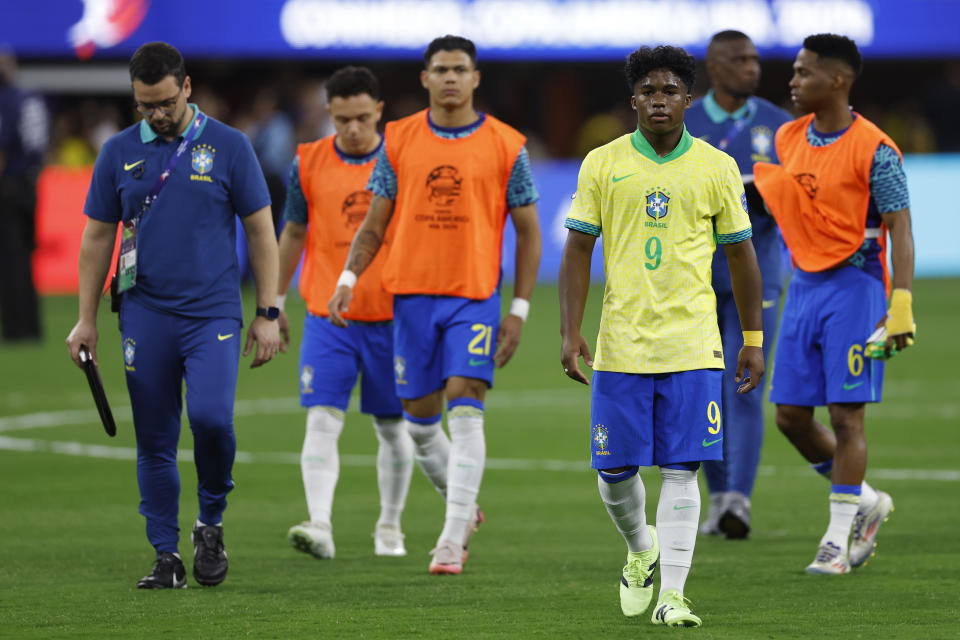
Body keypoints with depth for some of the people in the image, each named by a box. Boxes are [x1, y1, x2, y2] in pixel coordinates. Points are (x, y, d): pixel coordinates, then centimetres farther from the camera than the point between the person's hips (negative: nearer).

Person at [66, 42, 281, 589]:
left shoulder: (229, 147, 1)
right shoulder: (120, 153, 7)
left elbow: (262, 231, 4)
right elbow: (98, 237, 13)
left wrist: (268, 314, 0)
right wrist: (87, 320, 9)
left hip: (213, 314, -2)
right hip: (145, 314, 2)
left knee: (211, 417, -21)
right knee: (155, 442, 2)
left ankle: (212, 523, 2)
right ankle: (167, 557, 10)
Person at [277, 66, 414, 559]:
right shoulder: (308, 163, 2)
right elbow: (293, 233, 13)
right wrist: (274, 304, 15)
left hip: (390, 318, 0)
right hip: (327, 318, 0)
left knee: (392, 427, 9)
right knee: (322, 421, -13)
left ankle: (389, 527, 24)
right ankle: (320, 527, -20)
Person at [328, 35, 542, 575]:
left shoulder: (506, 146, 0)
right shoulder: (398, 140, 6)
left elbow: (529, 233, 4)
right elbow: (374, 225, 10)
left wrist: (519, 310, -2)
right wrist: (349, 277, -6)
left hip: (476, 297, -3)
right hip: (412, 293, 3)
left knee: (466, 413, -14)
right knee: (420, 421, 7)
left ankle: (453, 540, -13)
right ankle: (465, 507, 31)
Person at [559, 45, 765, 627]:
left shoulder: (717, 168, 4)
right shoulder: (603, 164, 3)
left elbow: (741, 256, 9)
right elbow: (578, 252, 4)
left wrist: (754, 340, 8)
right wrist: (571, 333, -4)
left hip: (692, 344, -1)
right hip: (621, 344, 1)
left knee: (682, 472, -6)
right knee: (615, 471, 3)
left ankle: (671, 594, -3)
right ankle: (641, 549, 32)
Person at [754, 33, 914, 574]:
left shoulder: (873, 150, -12)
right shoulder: (788, 139, 8)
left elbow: (900, 229, -14)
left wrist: (901, 306, -21)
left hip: (853, 285, -7)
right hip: (803, 284, 7)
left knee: (846, 414, -6)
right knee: (791, 414, 6)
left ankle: (839, 539, 1)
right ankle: (866, 501, 25)